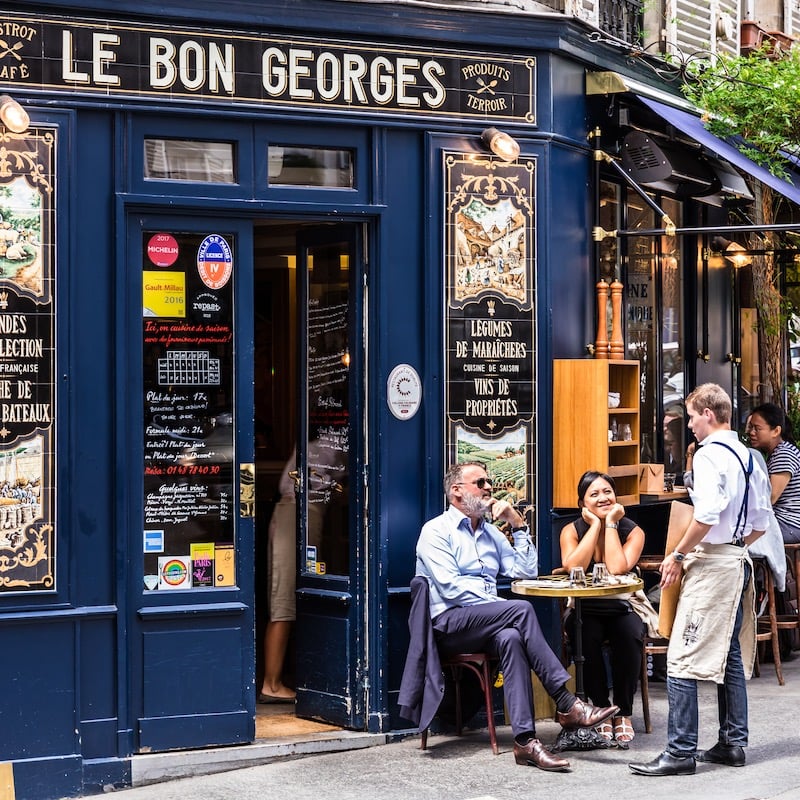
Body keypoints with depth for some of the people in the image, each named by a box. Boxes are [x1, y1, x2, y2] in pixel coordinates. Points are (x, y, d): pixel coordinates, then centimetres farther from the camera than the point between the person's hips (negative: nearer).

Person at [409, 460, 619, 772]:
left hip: (485, 626, 5)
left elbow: (526, 570, 14)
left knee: (510, 637, -34)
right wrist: (502, 607, -15)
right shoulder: (436, 531, 1)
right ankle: (567, 705, -31)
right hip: (448, 624, -5)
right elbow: (452, 588, -12)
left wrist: (518, 524, 9)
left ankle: (525, 740, -43)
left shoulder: (491, 532, 23)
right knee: (522, 610, -30)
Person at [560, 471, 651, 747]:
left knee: (629, 635, -33)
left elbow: (617, 568, -22)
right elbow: (572, 567, -21)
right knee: (587, 637, -34)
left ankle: (624, 713, -15)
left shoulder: (632, 532, -2)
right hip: (585, 612, 0)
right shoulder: (572, 530, 1)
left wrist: (610, 523, -14)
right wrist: (594, 525, -14)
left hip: (622, 609, 0)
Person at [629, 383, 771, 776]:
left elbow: (707, 515, -24)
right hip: (740, 560, 10)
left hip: (712, 563, -10)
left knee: (683, 657, -7)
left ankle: (680, 752, -7)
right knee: (730, 655, 16)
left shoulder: (709, 454, -14)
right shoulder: (748, 457, 13)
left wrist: (677, 556, -15)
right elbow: (760, 523, 16)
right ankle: (732, 743, 21)